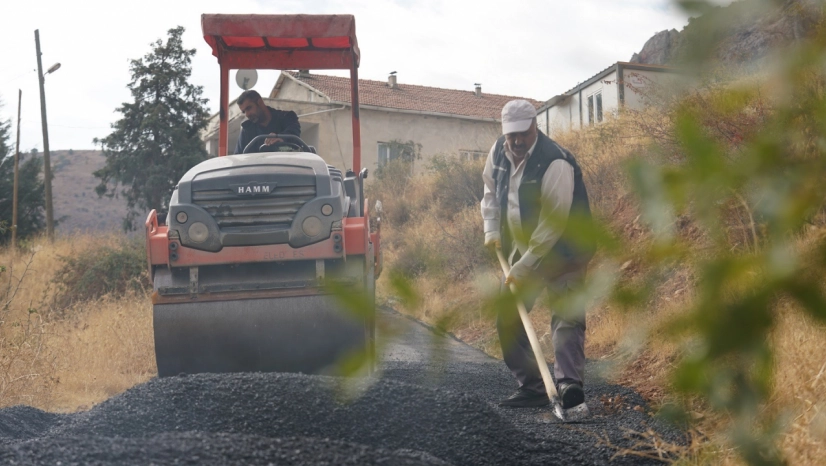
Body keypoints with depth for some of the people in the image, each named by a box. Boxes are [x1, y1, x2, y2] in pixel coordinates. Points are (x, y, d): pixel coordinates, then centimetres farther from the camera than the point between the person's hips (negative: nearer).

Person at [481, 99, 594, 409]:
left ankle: (570, 384, -29)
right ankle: (531, 387, 11)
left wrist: (522, 269, -26)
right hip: (522, 249, 7)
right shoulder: (499, 152, -3)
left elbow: (553, 225, -28)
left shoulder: (556, 163, -27)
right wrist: (492, 230, 7)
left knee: (567, 315, -19)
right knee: (508, 317, 7)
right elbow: (491, 188, 19)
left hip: (562, 251, -7)